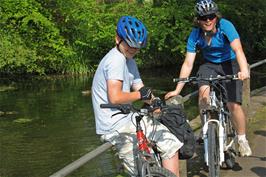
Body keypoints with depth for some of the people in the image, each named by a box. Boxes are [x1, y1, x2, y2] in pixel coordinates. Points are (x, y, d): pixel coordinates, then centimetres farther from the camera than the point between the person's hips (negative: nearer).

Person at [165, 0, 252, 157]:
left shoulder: (225, 26, -25)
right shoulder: (195, 35, -16)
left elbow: (238, 49, -39)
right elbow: (188, 64, -16)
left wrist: (244, 70, -57)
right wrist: (177, 90, -21)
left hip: (230, 64, -2)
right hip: (210, 65, 2)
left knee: (234, 105, -14)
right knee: (204, 91, -28)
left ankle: (242, 140, 10)